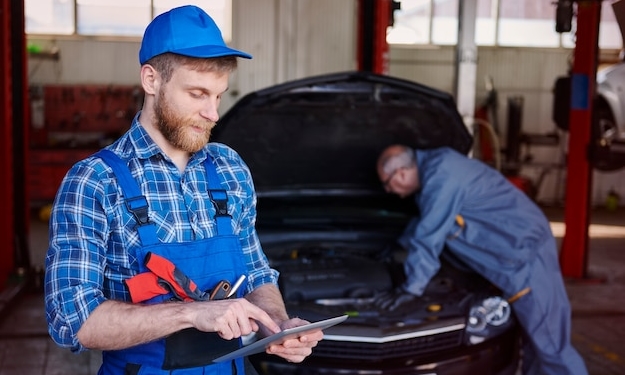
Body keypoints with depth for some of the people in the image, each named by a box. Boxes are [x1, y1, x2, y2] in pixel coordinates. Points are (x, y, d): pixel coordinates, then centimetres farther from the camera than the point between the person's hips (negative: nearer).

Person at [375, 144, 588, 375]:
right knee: (534, 334, 17)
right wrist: (399, 247, 36)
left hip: (524, 250, -10)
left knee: (548, 342, -6)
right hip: (522, 245, 10)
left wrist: (411, 288, -17)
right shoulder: (433, 168, 10)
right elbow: (425, 223, 27)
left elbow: (429, 237, -23)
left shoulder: (439, 176, -22)